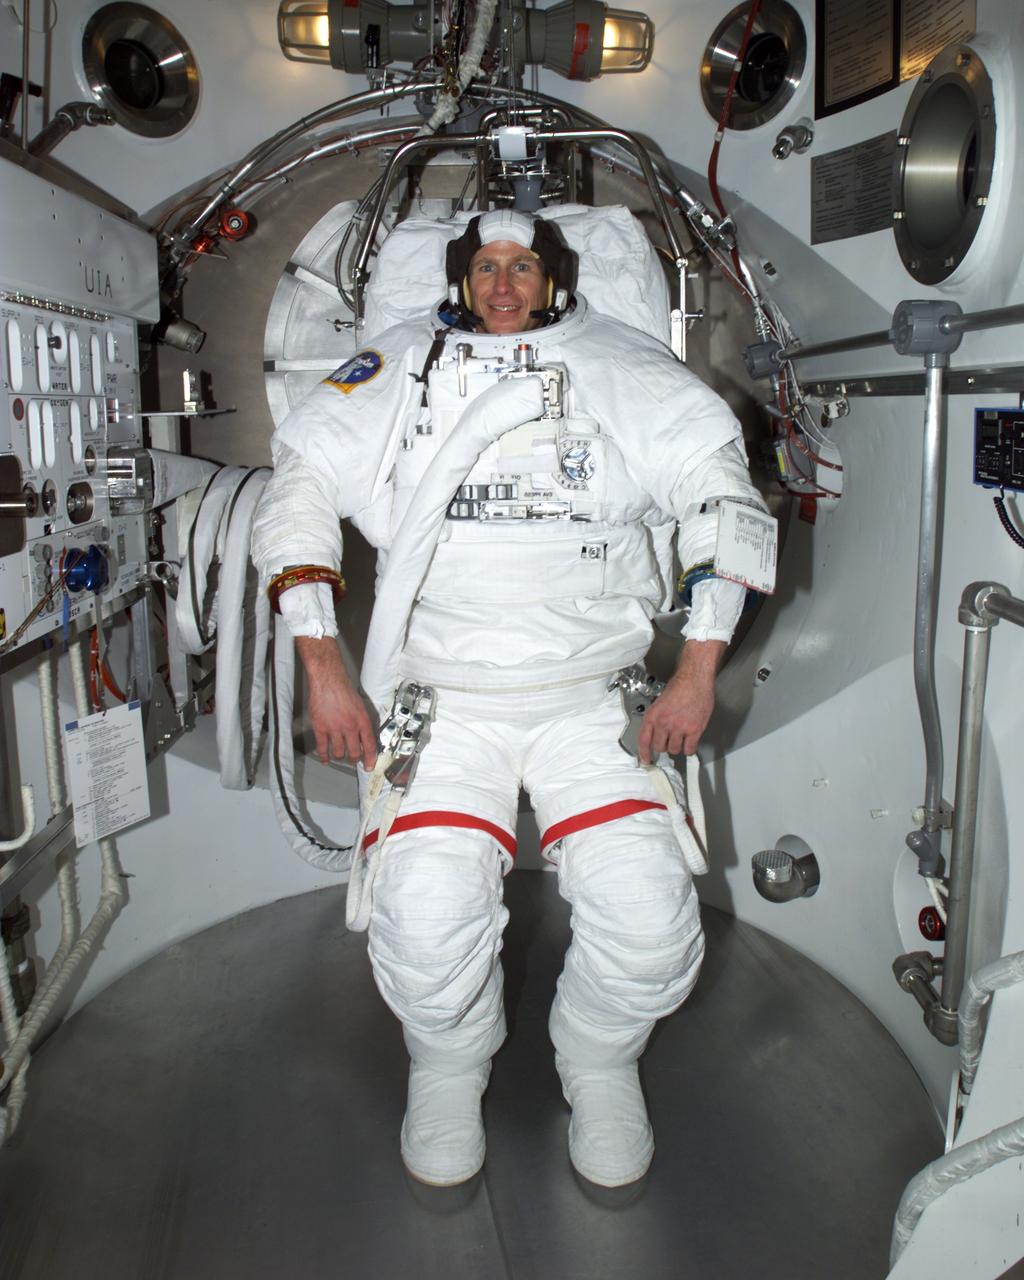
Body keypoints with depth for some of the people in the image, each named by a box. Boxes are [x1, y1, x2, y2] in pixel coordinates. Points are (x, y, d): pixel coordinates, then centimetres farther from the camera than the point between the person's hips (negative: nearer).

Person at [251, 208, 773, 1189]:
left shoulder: (623, 369, 9)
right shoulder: (399, 370, 10)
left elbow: (719, 492, 6)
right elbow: (301, 486, 8)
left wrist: (698, 672, -3)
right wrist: (321, 670, -1)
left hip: (595, 702, 1)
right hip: (442, 707, 0)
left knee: (648, 930, -16)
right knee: (425, 931, -19)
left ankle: (600, 1060, 19)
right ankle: (448, 1069, 17)